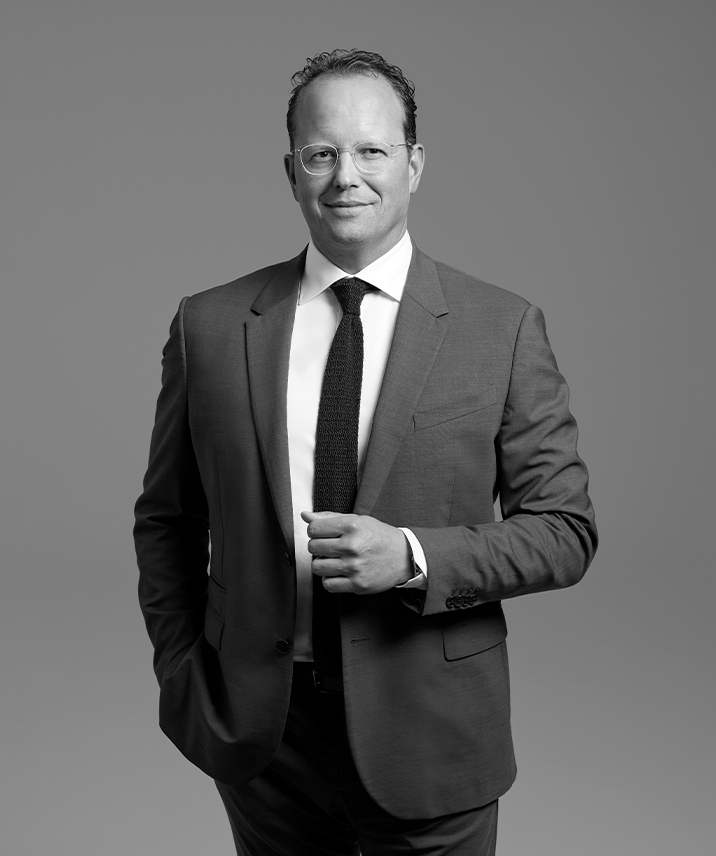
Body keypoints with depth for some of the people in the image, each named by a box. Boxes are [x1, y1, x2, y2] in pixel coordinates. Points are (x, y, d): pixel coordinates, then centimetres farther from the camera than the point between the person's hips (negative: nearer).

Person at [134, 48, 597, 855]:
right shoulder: (209, 325, -2)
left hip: (428, 736, -1)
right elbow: (165, 521, 7)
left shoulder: (504, 327, -7)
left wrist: (412, 556, -18)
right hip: (257, 731, 2)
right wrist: (182, 679, 2)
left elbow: (565, 531, -5)